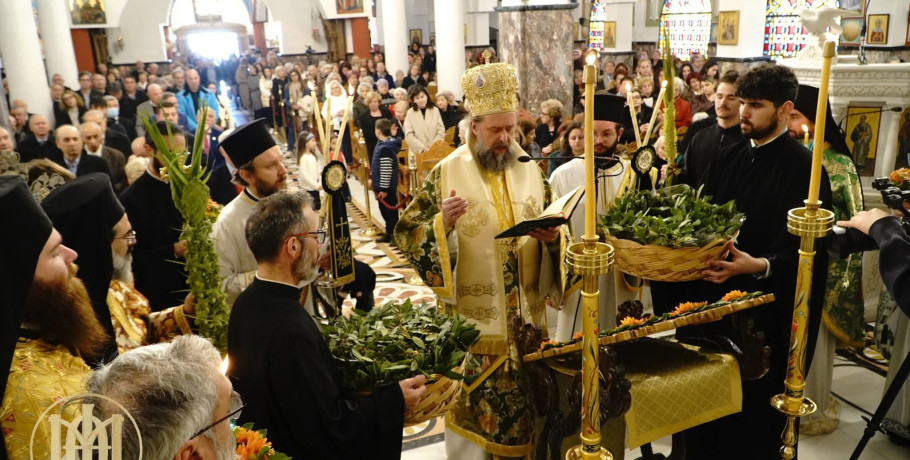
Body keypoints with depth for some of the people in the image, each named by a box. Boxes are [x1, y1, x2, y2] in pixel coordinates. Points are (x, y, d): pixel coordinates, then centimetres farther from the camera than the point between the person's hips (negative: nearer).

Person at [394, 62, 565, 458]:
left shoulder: (530, 170, 5)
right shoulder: (447, 172, -7)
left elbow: (554, 233, 11)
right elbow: (407, 235, -8)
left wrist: (552, 237, -11)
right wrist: (442, 222, -27)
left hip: (526, 315, 4)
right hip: (471, 315, -3)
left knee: (526, 400, 15)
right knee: (473, 403, 7)